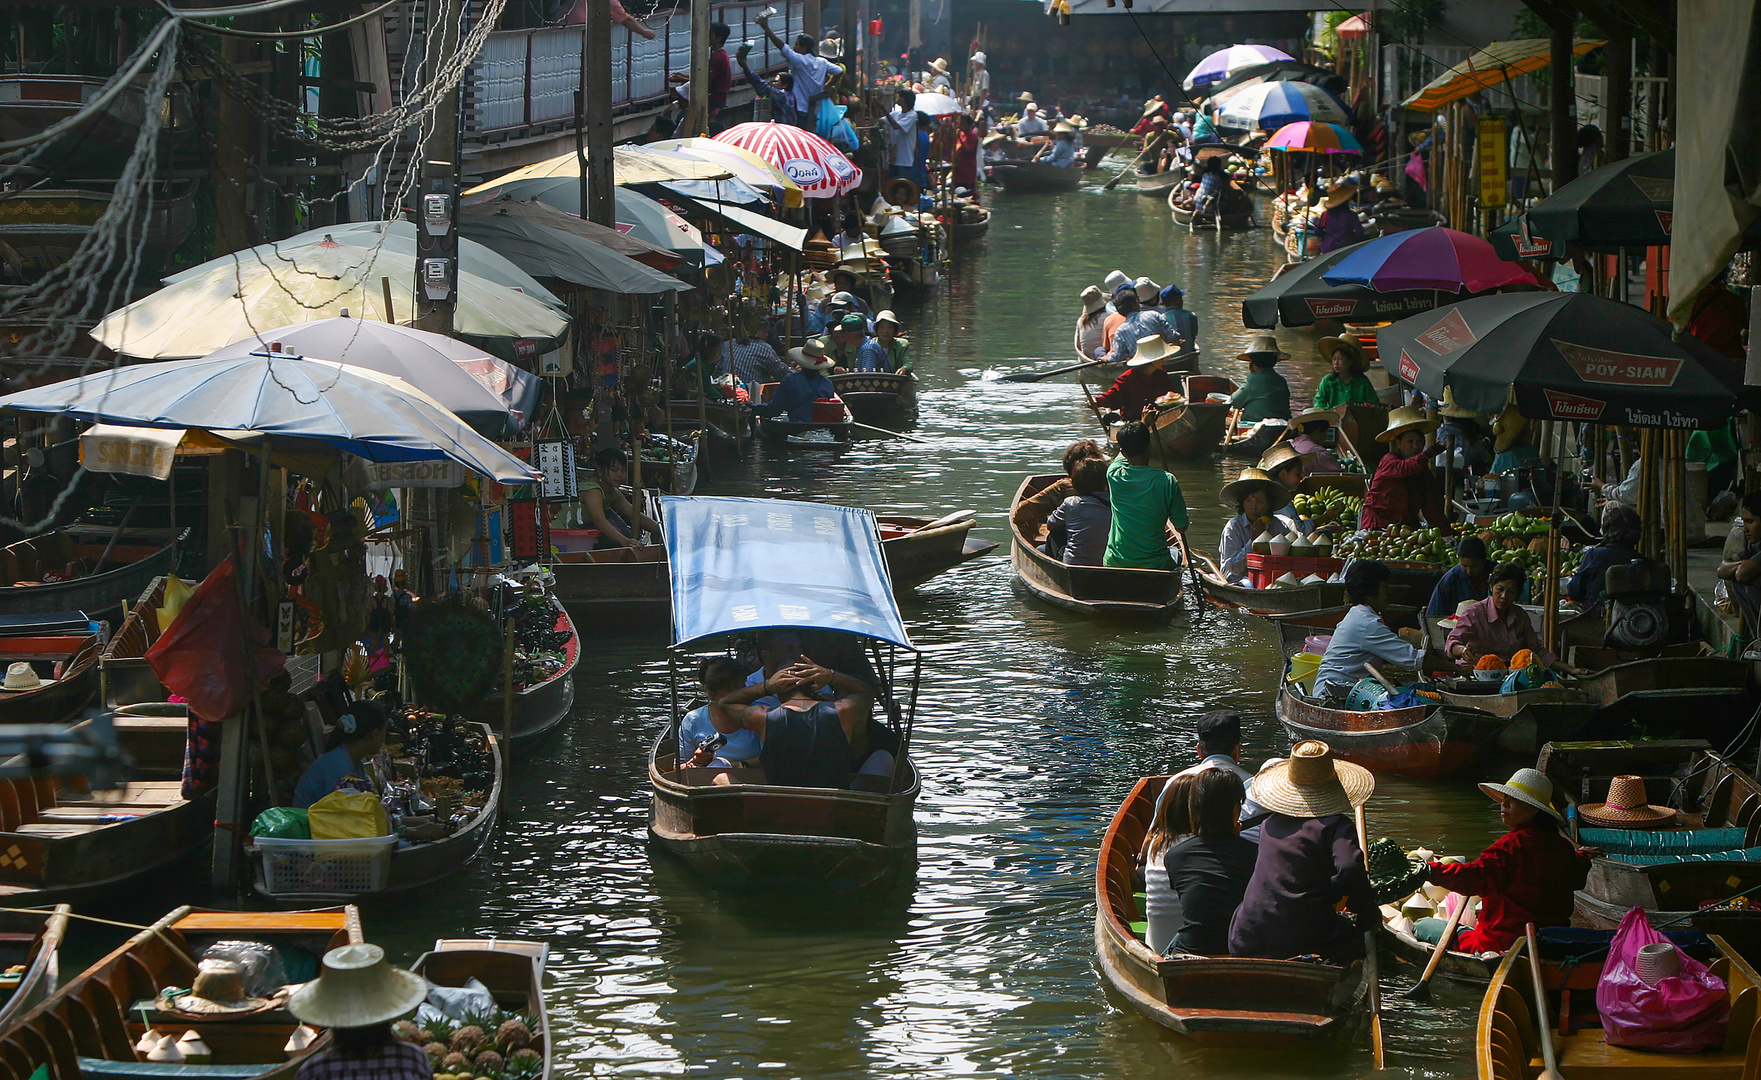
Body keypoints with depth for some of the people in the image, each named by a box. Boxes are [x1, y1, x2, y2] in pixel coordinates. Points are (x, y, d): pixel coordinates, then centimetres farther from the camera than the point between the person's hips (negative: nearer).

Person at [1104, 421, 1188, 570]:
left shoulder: (1114, 474, -7)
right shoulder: (1167, 481, -15)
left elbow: (1124, 454, 19)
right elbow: (1182, 527, -4)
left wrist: (1144, 423, 29)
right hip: (1155, 564, -2)